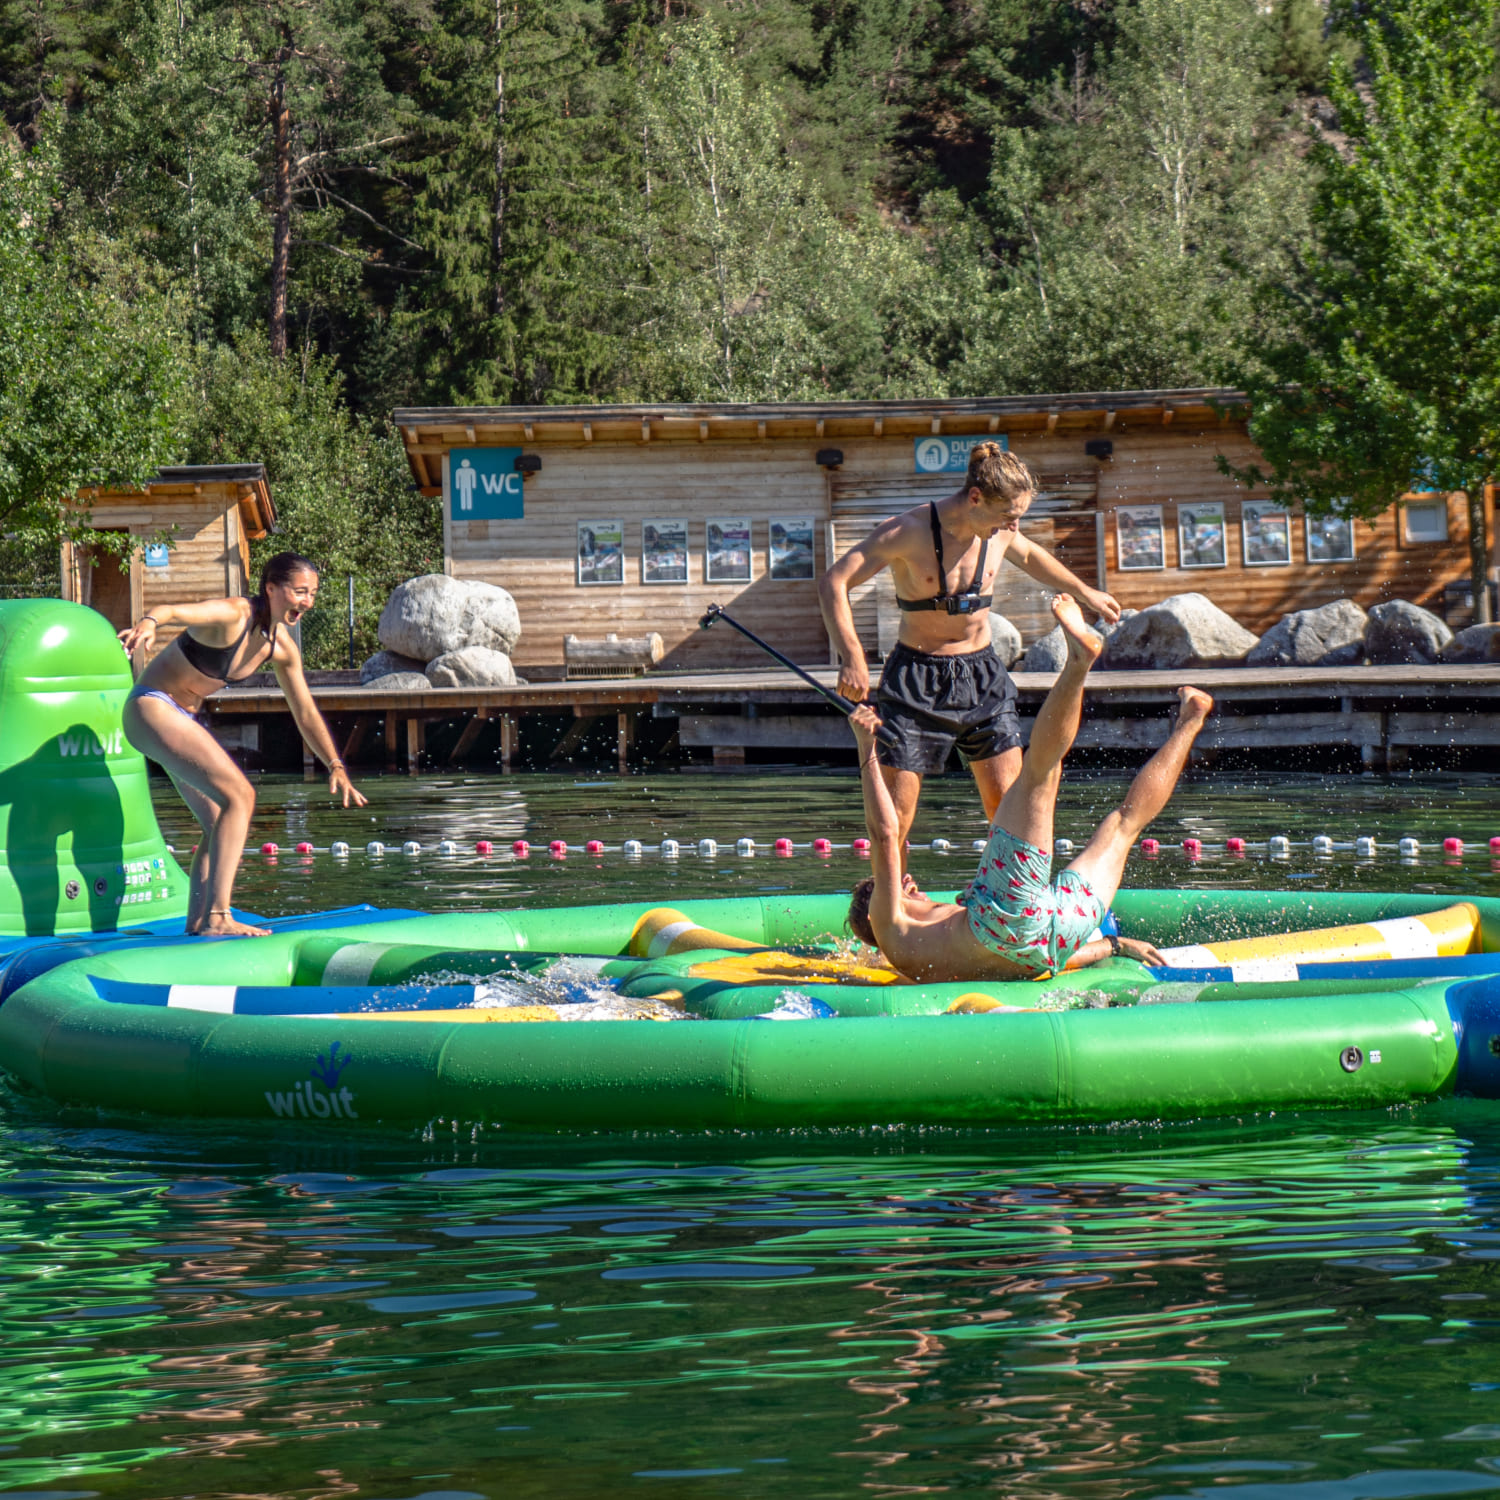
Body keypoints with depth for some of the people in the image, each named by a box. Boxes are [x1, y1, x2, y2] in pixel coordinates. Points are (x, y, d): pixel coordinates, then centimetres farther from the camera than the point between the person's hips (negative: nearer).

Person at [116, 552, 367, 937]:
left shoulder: (282, 648, 3)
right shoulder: (232, 616, -22)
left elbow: (306, 714, 16)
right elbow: (172, 611, -42)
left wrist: (336, 767, 17)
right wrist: (148, 623, -64)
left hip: (184, 718, 10)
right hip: (152, 708, -10)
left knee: (220, 823, 14)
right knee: (239, 795, -20)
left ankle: (197, 923, 21)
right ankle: (217, 916, -25)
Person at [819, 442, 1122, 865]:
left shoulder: (1000, 532, 0)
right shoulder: (909, 531, -18)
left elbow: (1029, 556, 26)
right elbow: (833, 582, -24)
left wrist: (1085, 592, 37)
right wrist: (851, 656, -36)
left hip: (983, 674, 5)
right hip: (919, 679, -5)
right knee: (894, 814, -7)